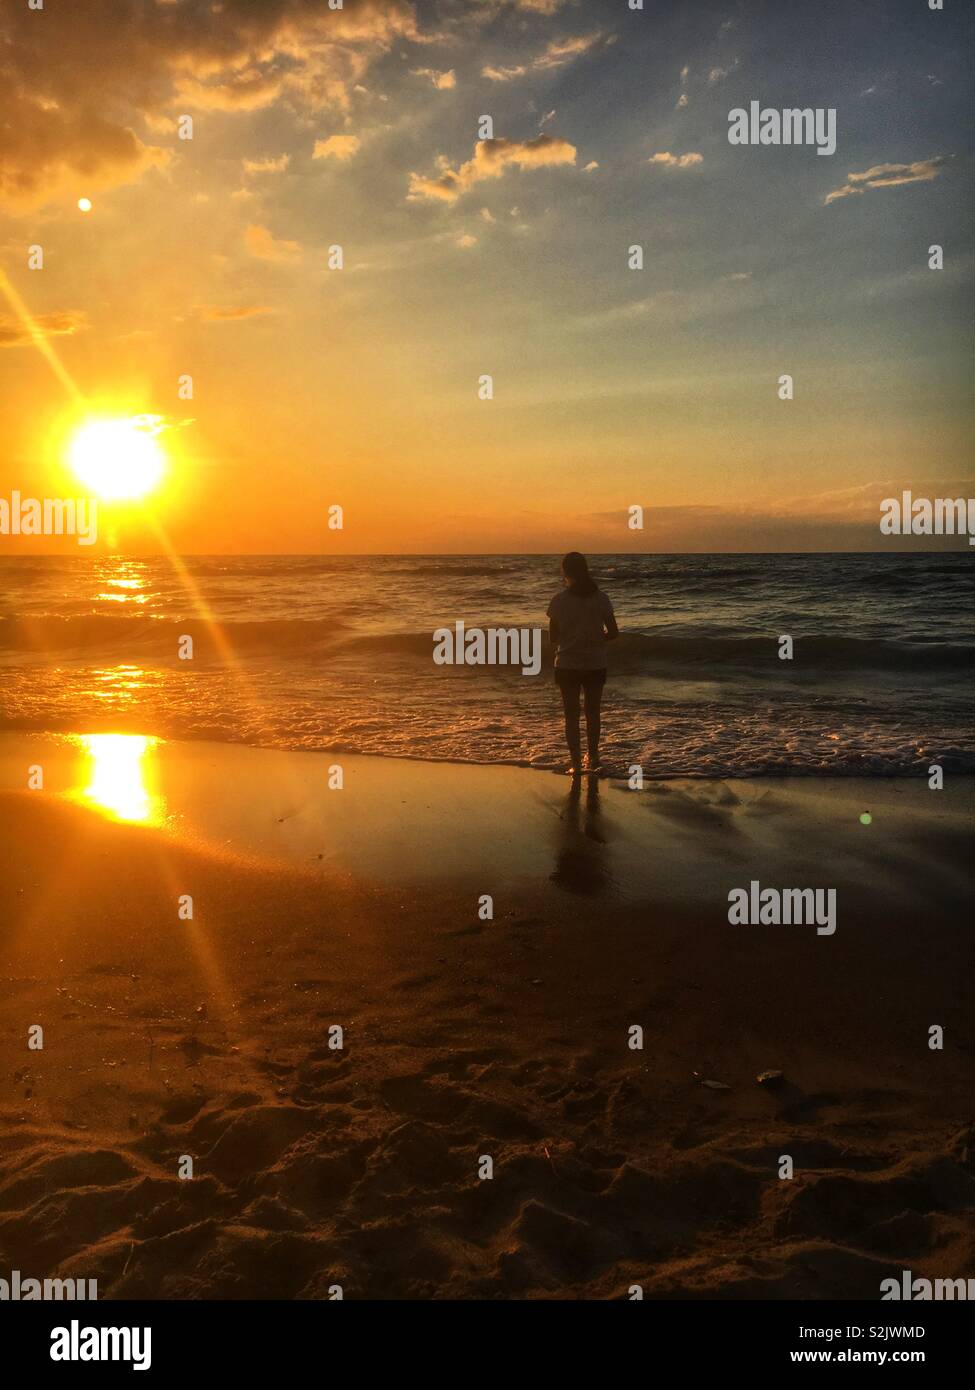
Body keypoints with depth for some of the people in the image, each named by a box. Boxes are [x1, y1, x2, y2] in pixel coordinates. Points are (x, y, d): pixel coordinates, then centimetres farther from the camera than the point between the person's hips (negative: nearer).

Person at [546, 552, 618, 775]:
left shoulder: (559, 601, -9)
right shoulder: (600, 598, -6)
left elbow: (553, 637, -2)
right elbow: (613, 632, -4)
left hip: (567, 665, -1)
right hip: (595, 665, 2)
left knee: (572, 715, 8)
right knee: (592, 713, 17)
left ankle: (576, 762, 6)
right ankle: (592, 758, 28)